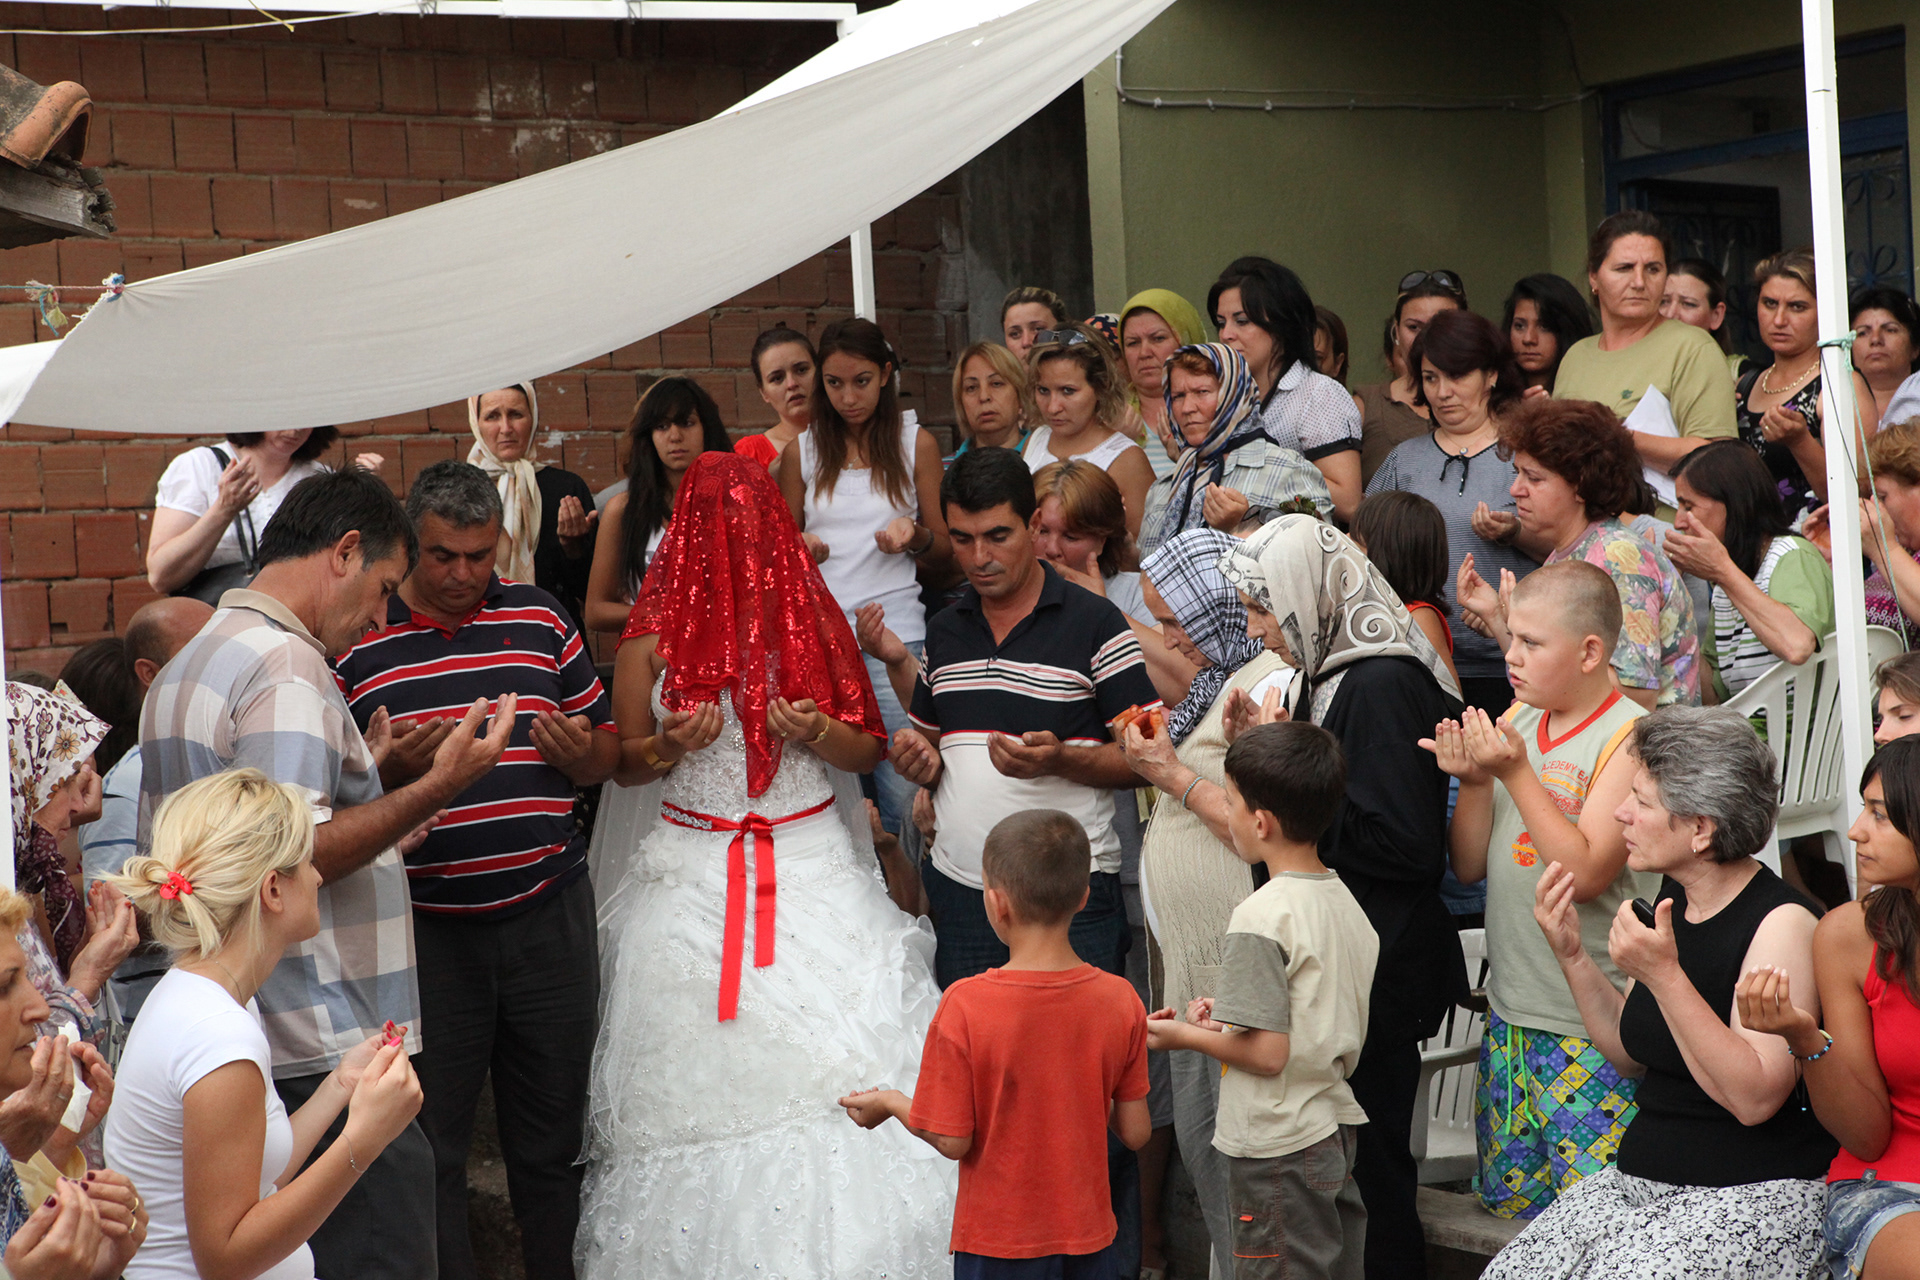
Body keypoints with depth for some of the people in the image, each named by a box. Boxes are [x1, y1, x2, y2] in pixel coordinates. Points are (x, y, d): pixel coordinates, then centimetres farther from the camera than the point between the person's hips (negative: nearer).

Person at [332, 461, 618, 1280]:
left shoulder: (540, 619, 9)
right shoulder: (355, 638, -1)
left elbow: (606, 748, 14)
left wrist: (580, 754, -8)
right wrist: (392, 769, -19)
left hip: (548, 914, 2)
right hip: (423, 928, -2)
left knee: (555, 1133, 10)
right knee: (429, 1143, 5)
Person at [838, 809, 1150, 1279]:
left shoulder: (965, 1006, -19)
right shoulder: (1119, 1000, -9)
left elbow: (953, 1141, -13)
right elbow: (1135, 1133, -3)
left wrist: (890, 1104, 5)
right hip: (1090, 1236, 3)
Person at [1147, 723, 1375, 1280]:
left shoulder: (1262, 915, -20)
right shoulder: (1346, 901, 6)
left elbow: (1268, 1053, -21)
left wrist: (1185, 1035, -6)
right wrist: (1231, 1018, 11)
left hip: (1280, 1154, -9)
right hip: (1338, 1131, 9)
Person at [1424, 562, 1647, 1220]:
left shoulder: (1630, 738, -12)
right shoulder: (1515, 721, 8)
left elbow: (1585, 872, -21)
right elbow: (1469, 867, 9)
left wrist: (1517, 773, -20)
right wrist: (1473, 782, -8)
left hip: (1591, 1022, -7)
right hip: (1510, 1011, 7)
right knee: (1505, 1198, 15)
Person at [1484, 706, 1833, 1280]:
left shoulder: (1783, 922, -15)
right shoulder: (1672, 899, 9)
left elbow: (1754, 1097, -24)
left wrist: (1664, 977, -29)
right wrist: (1571, 955, 4)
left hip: (1754, 1194, -7)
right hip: (1640, 1179, 8)